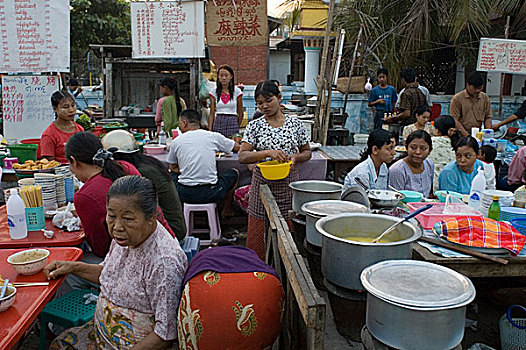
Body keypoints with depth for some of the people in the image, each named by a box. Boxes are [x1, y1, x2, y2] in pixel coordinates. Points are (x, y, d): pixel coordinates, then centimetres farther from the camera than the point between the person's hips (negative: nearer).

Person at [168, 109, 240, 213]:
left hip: (185, 195, 1)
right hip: (211, 194, -1)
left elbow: (173, 168, 14)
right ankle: (227, 208, 39)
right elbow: (237, 148, 12)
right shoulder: (213, 136, -1)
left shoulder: (176, 141, 2)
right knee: (234, 172, 26)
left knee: (171, 174, 32)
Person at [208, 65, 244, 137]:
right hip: (218, 123, 1)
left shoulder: (237, 91, 2)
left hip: (232, 123, -1)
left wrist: (236, 127, 10)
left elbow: (240, 113, 8)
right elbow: (212, 113, 5)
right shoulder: (214, 92, 6)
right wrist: (209, 130, -2)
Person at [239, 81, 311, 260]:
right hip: (262, 184, -1)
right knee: (259, 235, 6)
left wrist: (295, 157, -10)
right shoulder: (254, 126, -1)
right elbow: (242, 156, -11)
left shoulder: (295, 124, 3)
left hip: (288, 186, 1)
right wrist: (268, 153, -24)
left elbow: (307, 152, 12)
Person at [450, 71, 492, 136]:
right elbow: (455, 120, -7)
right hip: (462, 136, -4)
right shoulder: (457, 98, -2)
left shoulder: (485, 98, 12)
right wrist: (467, 136, -16)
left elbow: (488, 117, 15)